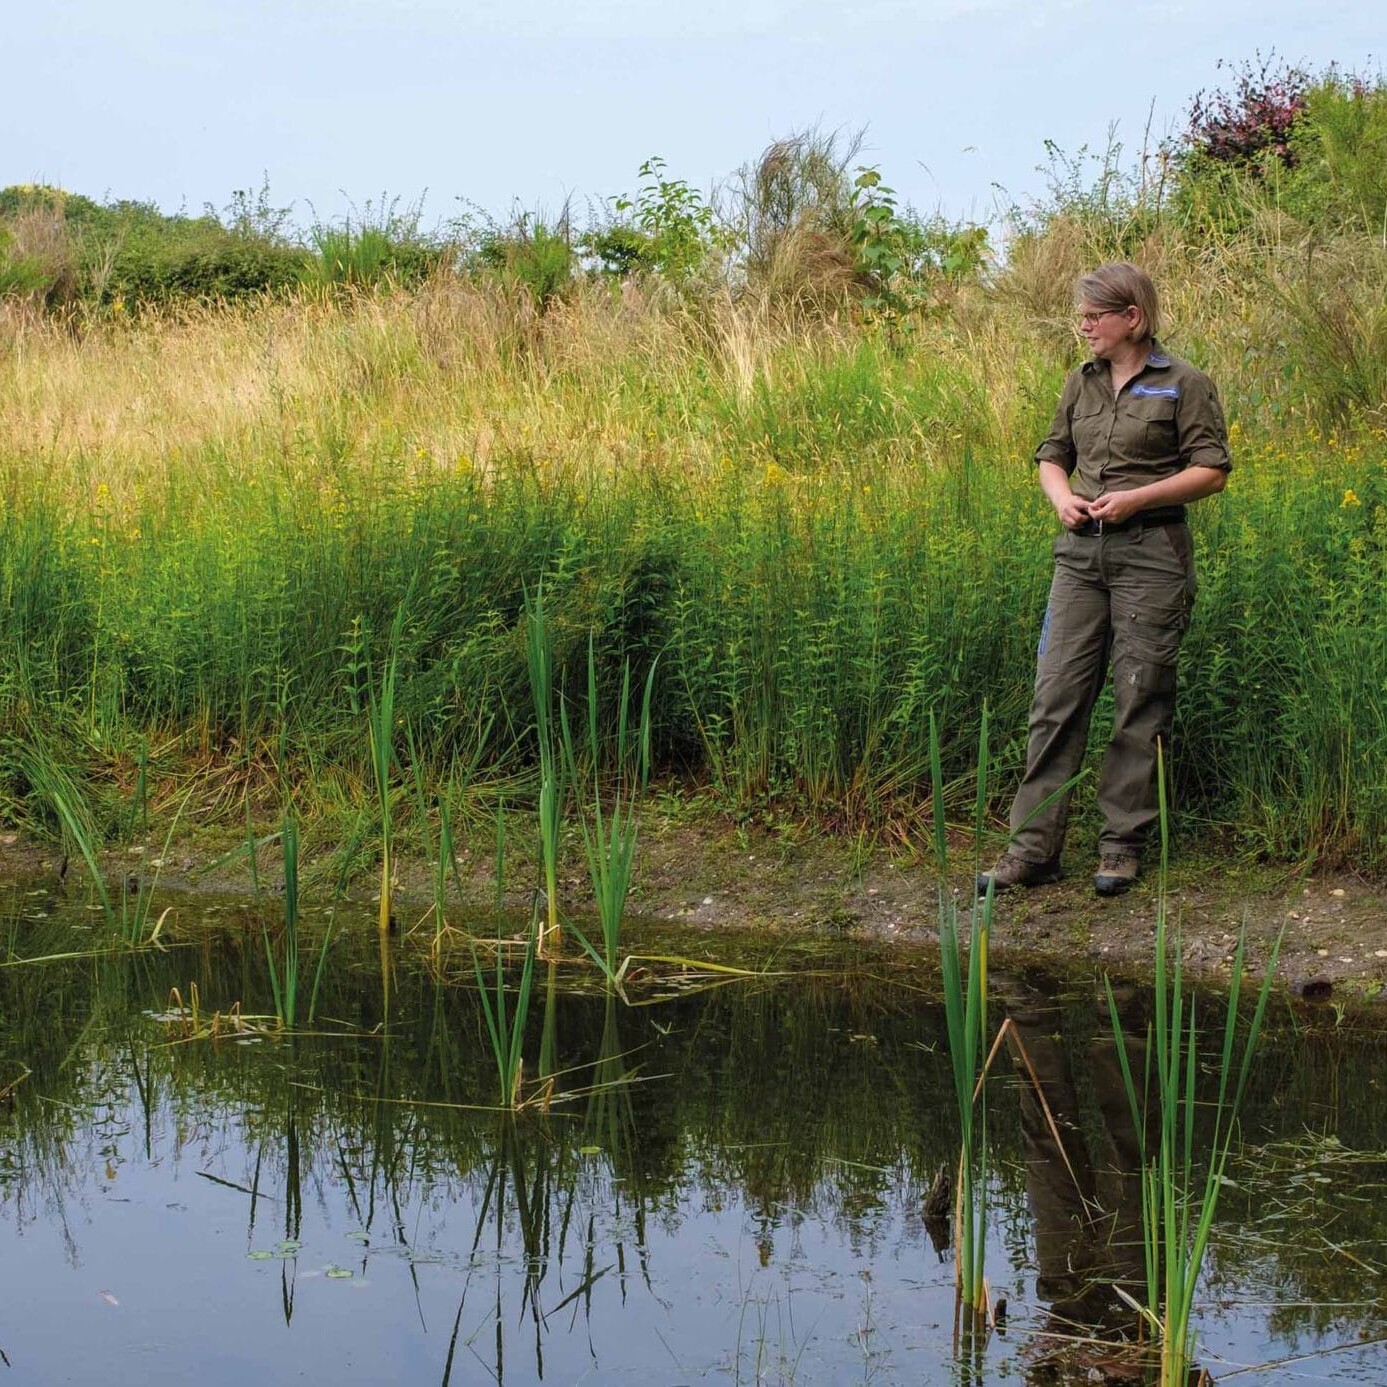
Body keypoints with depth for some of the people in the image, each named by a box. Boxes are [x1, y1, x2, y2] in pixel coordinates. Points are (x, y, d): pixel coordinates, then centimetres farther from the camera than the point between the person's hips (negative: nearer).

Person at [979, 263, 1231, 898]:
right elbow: (1051, 454, 20)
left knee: (1140, 701, 1)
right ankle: (1032, 846, 1)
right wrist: (1061, 497, -3)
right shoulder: (1082, 382, 12)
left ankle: (1123, 845, 10)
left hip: (1151, 553, -5)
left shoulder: (1184, 384, -3)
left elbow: (1211, 470, -5)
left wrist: (1135, 498, -16)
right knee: (1056, 692, 0)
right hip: (1081, 551, 5)